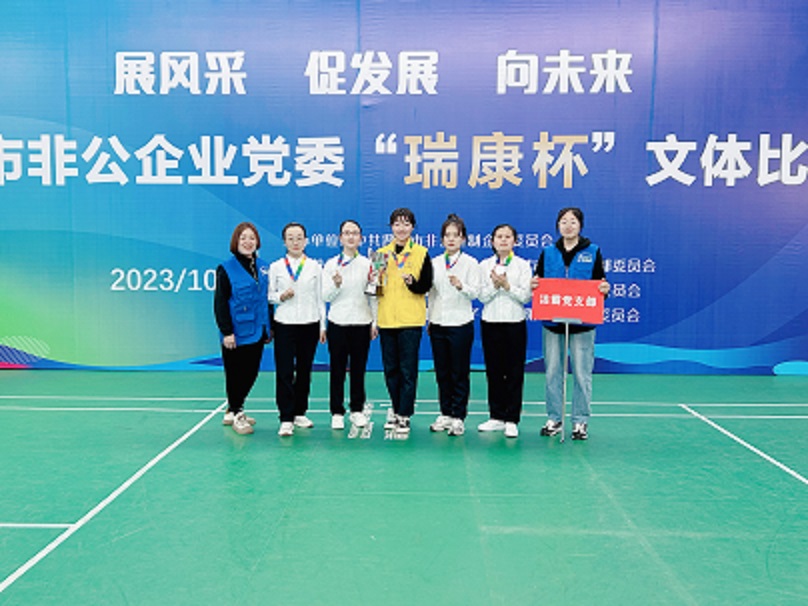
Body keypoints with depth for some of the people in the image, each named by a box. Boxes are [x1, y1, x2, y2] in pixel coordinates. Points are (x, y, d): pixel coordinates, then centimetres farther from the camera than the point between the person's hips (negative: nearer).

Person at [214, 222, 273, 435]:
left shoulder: (263, 267, 9)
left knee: (251, 372, 12)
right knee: (235, 375, 3)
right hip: (236, 334, -6)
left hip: (257, 332, 6)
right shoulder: (226, 269, -7)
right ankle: (236, 414, 20)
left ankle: (233, 411, 29)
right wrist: (226, 331, -15)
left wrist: (269, 327, 11)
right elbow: (220, 303, -10)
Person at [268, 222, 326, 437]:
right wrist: (281, 296, -14)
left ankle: (299, 413, 22)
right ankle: (286, 419, -1)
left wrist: (323, 326, 6)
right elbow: (270, 296, 8)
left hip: (310, 324, 1)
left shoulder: (314, 267, 7)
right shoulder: (276, 267, 5)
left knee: (304, 370, 8)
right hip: (284, 325, -1)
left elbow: (320, 298, 8)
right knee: (284, 371, -6)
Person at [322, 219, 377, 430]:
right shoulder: (331, 264, 3)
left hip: (362, 323, 1)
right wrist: (336, 285, -19)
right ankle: (337, 413, 13)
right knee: (337, 369, 2)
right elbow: (325, 296, 1)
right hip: (338, 323, -1)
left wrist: (375, 322, 4)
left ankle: (357, 410, 20)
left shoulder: (368, 264, 6)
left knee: (359, 369, 7)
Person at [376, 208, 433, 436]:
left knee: (408, 369, -2)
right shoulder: (381, 253, 11)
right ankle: (396, 409, 25)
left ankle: (404, 416, 6)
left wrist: (412, 282, -20)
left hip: (410, 319, -3)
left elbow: (426, 286, -2)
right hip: (386, 318, 4)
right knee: (390, 368, 10)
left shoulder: (421, 253, 2)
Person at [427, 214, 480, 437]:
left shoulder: (471, 263, -1)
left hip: (461, 324, -4)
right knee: (442, 372, 9)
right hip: (438, 324, 4)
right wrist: (429, 319, 14)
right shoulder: (434, 263, 11)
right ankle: (445, 414, 20)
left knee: (459, 373, 0)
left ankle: (458, 417, 9)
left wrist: (461, 286, -30)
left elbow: (475, 293, -11)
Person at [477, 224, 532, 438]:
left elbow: (525, 296, -5)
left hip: (515, 323, -2)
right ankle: (497, 417, 18)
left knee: (514, 372, 0)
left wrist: (507, 285, -18)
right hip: (490, 323, 2)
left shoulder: (522, 265, 3)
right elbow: (482, 297, 1)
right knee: (493, 370, 6)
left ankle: (512, 420, 8)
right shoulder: (485, 265, 7)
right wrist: (495, 285, -16)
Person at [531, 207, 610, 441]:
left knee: (582, 374, 1)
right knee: (552, 373, 7)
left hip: (582, 323, -2)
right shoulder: (548, 253, 10)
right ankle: (554, 419, 19)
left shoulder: (593, 252, 5)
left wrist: (604, 289, -17)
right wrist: (534, 285, -11)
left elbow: (600, 284, 5)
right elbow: (537, 283, 11)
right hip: (552, 321, 2)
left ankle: (581, 421, 14)